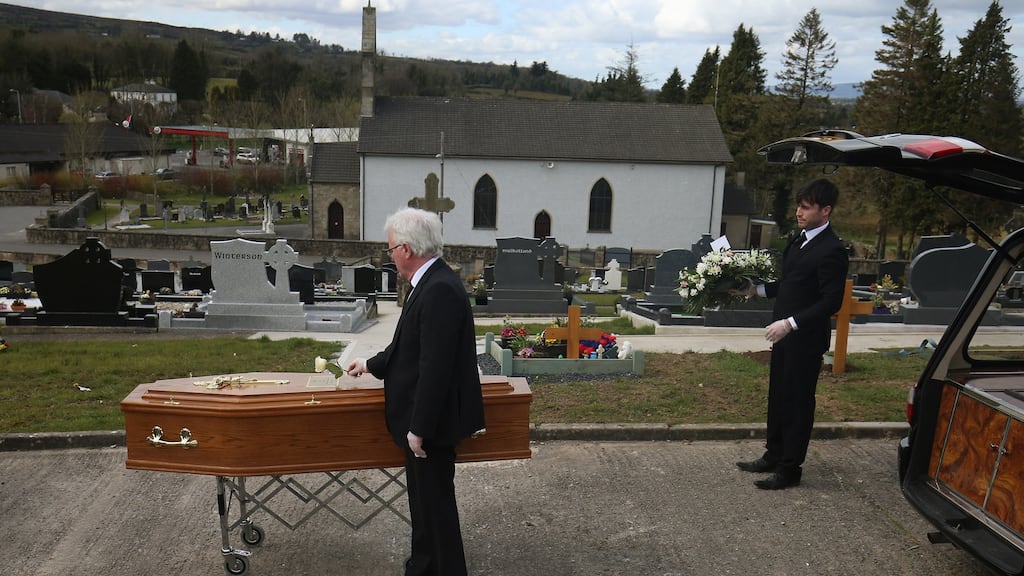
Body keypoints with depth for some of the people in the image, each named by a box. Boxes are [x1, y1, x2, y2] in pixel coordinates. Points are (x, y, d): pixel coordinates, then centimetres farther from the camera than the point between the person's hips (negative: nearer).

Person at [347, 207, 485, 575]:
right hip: (422, 419, 10)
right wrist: (371, 365, 31)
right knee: (424, 500, 23)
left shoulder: (440, 290, -24)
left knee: (435, 504, 5)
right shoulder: (431, 284, 7)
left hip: (431, 421, -10)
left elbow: (435, 366, -27)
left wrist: (419, 428, -23)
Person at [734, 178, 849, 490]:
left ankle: (790, 468, 14)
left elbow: (831, 301, -21)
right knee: (778, 397, 18)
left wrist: (791, 323, -25)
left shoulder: (831, 250, -17)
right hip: (785, 335, 9)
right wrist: (758, 289, 6)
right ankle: (773, 456, 32)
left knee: (798, 402, 2)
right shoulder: (800, 240, 10)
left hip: (806, 339, -9)